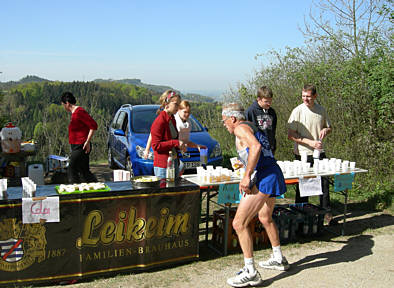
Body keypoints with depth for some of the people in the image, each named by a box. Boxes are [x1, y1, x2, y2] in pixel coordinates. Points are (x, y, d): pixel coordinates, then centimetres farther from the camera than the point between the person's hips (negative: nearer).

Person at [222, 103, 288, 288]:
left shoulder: (241, 128, -6)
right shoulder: (253, 128, 23)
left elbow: (256, 146, -24)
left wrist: (247, 176, -23)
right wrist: (249, 174, 25)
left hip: (263, 178, -11)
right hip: (274, 175, 11)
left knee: (239, 223, -9)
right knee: (265, 218, 29)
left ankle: (250, 273, -7)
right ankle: (278, 259, 43)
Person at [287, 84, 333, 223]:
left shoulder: (321, 110, 5)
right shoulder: (298, 111, -9)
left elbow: (329, 127, 19)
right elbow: (291, 135, -11)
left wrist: (325, 130, -6)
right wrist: (310, 142, -18)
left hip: (319, 152, 4)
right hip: (303, 154, -4)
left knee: (324, 182, 6)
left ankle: (326, 212, 20)